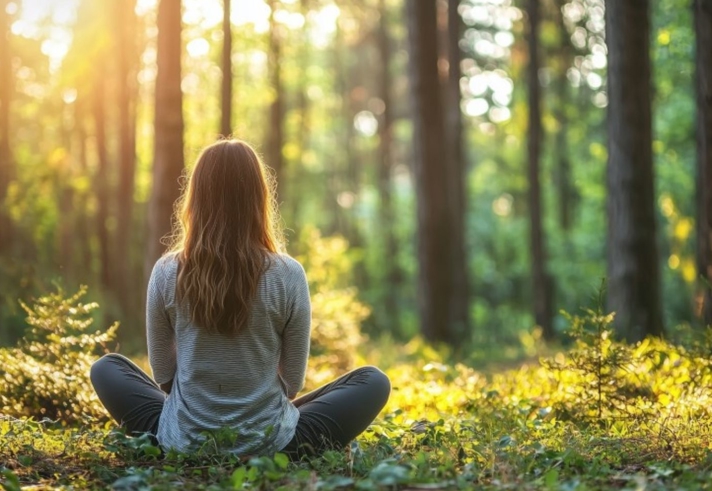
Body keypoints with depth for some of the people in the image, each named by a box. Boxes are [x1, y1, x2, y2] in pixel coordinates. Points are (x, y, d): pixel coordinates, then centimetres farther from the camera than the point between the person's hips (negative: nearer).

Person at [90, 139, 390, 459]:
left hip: (183, 442, 1)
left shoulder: (167, 273, -9)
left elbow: (163, 373, 1)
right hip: (268, 444, -1)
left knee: (106, 368, 27)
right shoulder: (288, 275, -12)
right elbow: (292, 381, -2)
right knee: (373, 382, 17)